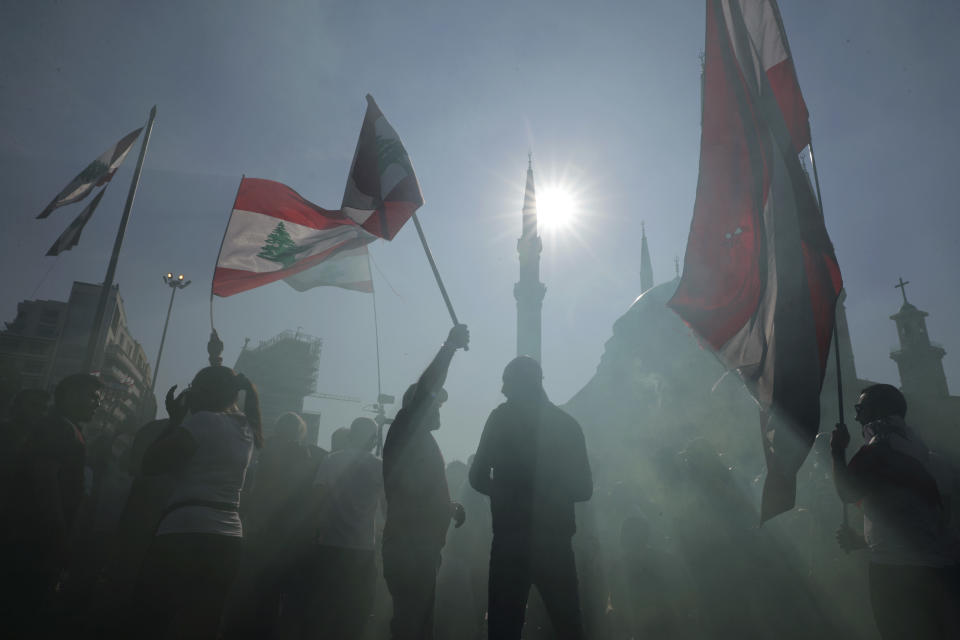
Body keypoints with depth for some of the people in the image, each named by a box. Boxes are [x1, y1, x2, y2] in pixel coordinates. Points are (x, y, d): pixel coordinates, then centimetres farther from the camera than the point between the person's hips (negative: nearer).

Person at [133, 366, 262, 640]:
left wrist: (175, 420, 5)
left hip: (186, 535, -7)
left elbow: (151, 463, -5)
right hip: (228, 540, 8)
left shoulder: (204, 420, -6)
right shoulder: (245, 429, 17)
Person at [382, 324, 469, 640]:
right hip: (408, 549, -9)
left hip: (420, 548, 9)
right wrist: (449, 347, -24)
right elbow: (423, 391, -22)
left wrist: (451, 507, 10)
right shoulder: (404, 433, -6)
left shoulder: (423, 443, 19)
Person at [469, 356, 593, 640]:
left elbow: (478, 478, -4)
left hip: (511, 540, -3)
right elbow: (583, 489, 7)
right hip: (554, 540, 3)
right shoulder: (567, 423, 5)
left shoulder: (502, 418, -3)